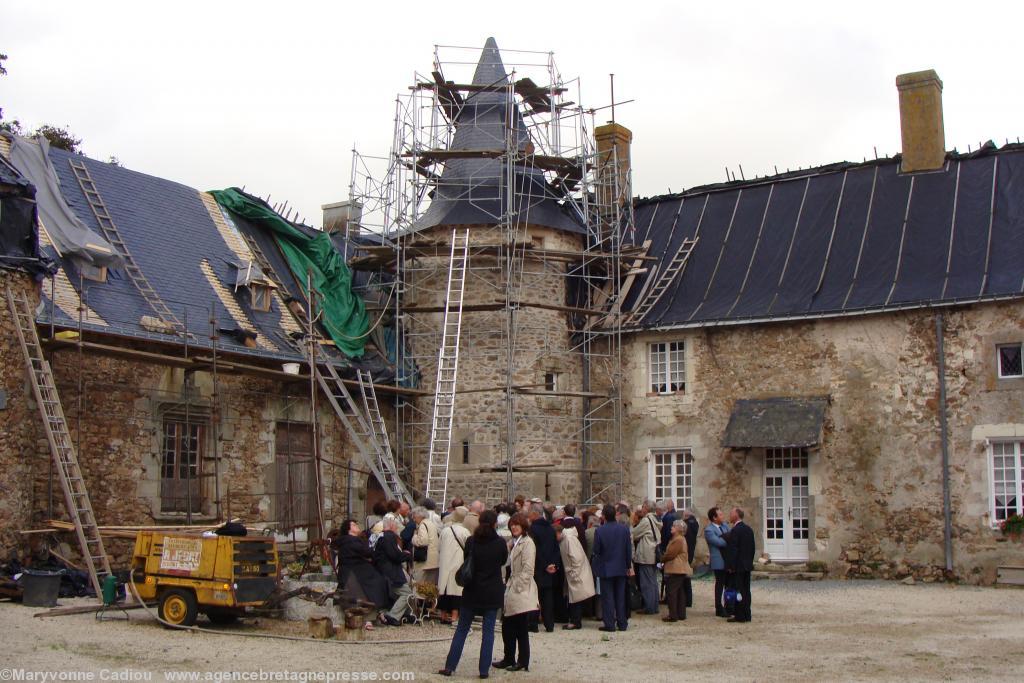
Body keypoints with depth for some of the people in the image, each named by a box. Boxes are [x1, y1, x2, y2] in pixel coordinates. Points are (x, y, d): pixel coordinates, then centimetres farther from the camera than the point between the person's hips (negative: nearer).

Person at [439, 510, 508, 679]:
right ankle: (484, 670, 4)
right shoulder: (500, 543, -9)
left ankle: (450, 666, 7)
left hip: (472, 591, 1)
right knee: (488, 631, 6)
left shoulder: (471, 541, -8)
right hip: (493, 593, -1)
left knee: (461, 629, 9)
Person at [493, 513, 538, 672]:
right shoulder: (515, 542, 17)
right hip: (511, 591, 9)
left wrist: (517, 587, -18)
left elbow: (527, 569, -18)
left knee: (521, 630, -1)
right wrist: (507, 586, 12)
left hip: (521, 593, -9)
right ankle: (509, 659, 22)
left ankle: (523, 662, 6)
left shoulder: (527, 543, -11)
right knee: (507, 628, 13)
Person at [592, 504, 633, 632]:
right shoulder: (624, 529, -5)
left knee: (607, 597, 3)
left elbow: (596, 550, -10)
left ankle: (609, 624, 2)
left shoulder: (600, 531, -16)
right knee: (620, 596, 11)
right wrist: (629, 566, 9)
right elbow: (629, 549, 0)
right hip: (621, 568, 3)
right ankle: (622, 624, 14)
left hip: (606, 568, -3)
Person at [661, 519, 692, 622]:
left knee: (671, 592, -8)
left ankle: (673, 615, -8)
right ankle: (681, 614, 19)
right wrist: (664, 558, 4)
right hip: (679, 570, 11)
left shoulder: (678, 540, -16)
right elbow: (670, 553, 19)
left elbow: (670, 554, -20)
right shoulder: (680, 539, 18)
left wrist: (662, 559, -3)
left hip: (676, 570, -11)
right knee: (679, 592, 14)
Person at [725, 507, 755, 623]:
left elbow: (733, 549, -17)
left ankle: (740, 616, -3)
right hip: (747, 565, 8)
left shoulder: (735, 530, -15)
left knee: (738, 591, -4)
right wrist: (750, 561, 19)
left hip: (738, 566, -8)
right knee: (746, 590, 11)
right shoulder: (749, 529, 10)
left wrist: (731, 566, -13)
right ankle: (747, 615, 14)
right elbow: (752, 547, 14)